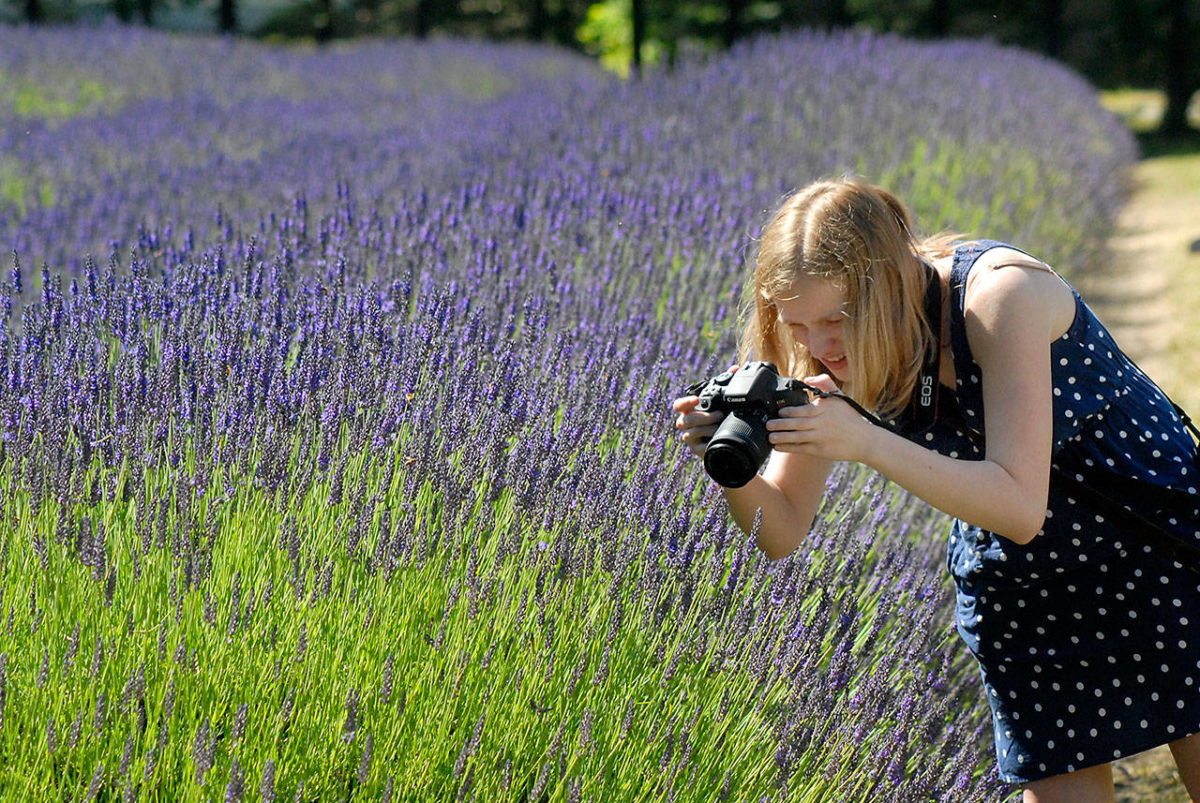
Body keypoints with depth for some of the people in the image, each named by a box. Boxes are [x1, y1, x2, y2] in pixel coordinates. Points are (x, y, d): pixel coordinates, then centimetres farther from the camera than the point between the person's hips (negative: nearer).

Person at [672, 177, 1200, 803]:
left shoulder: (1000, 296, -29)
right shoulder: (841, 356, -13)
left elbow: (1021, 508, -37)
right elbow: (780, 534, -9)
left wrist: (867, 444, -46)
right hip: (1018, 581, 4)